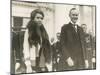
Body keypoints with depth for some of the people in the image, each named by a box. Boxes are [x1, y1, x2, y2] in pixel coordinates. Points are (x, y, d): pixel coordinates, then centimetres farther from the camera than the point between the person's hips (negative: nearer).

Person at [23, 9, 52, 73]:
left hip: (44, 66, 5)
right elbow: (26, 49, -6)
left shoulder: (43, 32, 15)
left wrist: (48, 65, 5)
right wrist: (28, 66, -14)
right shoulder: (29, 31, 1)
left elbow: (47, 49, 12)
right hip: (33, 65, -4)